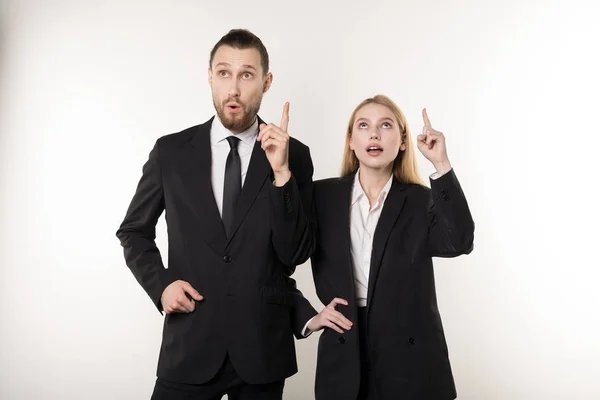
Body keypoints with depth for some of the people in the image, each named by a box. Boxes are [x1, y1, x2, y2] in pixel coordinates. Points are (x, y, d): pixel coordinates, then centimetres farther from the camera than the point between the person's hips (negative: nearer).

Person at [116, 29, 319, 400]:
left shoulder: (295, 155, -4)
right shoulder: (171, 151, -2)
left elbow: (296, 254, -8)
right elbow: (134, 231, 10)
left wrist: (281, 171, -19)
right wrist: (160, 283, -6)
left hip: (263, 346, 1)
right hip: (190, 343, 0)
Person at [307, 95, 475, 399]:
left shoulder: (421, 200, -1)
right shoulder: (322, 195, 1)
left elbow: (459, 243, -19)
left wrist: (441, 166, -23)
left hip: (409, 353, 0)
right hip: (344, 353, 1)